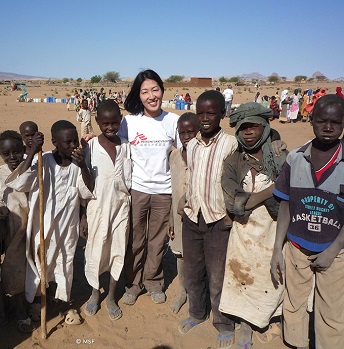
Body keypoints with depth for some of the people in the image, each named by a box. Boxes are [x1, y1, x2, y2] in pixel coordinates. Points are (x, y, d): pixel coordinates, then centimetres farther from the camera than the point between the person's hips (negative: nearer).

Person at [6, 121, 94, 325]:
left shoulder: (78, 164, -8)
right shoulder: (43, 162, -15)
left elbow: (88, 193, -15)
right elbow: (16, 183, -26)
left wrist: (83, 166, -29)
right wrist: (32, 153, -33)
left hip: (68, 225, 2)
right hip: (43, 226, -2)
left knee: (66, 263, 16)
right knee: (38, 263, 14)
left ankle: (64, 301, 36)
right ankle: (32, 302, 36)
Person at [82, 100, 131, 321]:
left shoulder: (126, 146, 0)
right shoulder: (91, 146, -6)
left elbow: (129, 181, 6)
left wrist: (131, 211, 6)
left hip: (121, 205, 2)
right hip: (98, 205, -2)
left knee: (118, 251, 9)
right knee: (96, 250, 8)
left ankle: (111, 296, 27)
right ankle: (95, 292, 32)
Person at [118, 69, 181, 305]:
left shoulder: (173, 121, -1)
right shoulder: (129, 121, -3)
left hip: (163, 190, 1)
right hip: (136, 188, 0)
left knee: (157, 240, 13)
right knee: (134, 240, 10)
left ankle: (153, 282, 33)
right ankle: (134, 282, 30)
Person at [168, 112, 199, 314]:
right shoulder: (174, 156, 3)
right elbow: (174, 189, 9)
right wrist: (171, 219, 10)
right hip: (179, 212, 5)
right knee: (180, 254, 17)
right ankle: (183, 293, 37)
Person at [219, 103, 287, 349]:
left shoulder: (280, 160, -5)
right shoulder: (233, 162, -2)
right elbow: (232, 202, -15)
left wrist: (247, 200, -18)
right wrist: (268, 193, -17)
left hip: (273, 231, 0)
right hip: (244, 233, 1)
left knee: (272, 278, 13)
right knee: (243, 278, 10)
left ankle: (271, 319, 42)